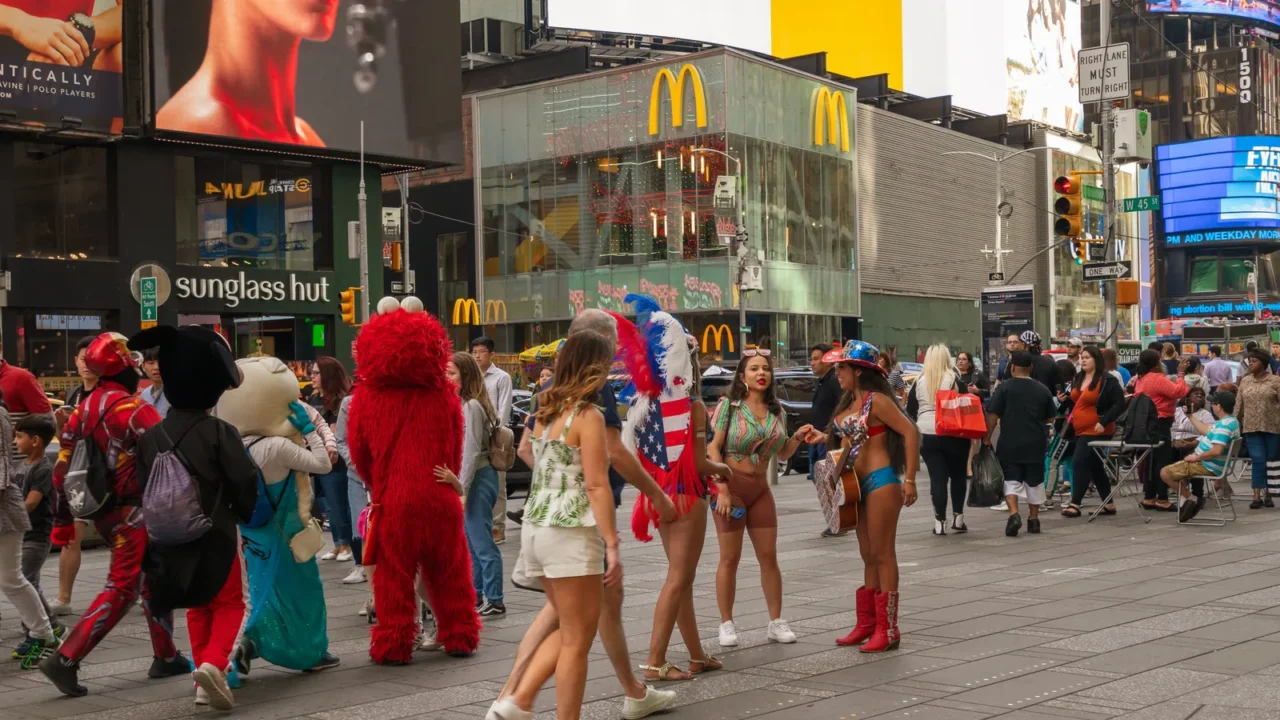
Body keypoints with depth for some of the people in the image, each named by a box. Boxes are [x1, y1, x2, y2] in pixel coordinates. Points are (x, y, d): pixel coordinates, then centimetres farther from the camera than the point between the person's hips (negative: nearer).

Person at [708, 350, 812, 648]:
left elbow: (782, 454, 14)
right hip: (731, 486, -4)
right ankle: (727, 624, 8)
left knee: (769, 556, 4)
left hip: (761, 489, 4)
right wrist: (722, 490, -17)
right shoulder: (729, 406, -6)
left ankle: (776, 622, 13)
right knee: (730, 557, 0)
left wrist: (797, 437, -6)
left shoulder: (777, 412, 8)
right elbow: (713, 448, -9)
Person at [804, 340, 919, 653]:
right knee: (868, 556, 14)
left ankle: (887, 629, 1)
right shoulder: (850, 403, 12)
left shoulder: (876, 400, -13)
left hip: (881, 481, -9)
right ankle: (866, 624, 21)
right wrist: (825, 437, 7)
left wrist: (909, 480, -20)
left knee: (882, 555, -4)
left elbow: (910, 433, -18)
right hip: (859, 484, 9)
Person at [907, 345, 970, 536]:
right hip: (954, 435, -2)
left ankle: (939, 521, -2)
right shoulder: (954, 380, -4)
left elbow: (910, 410, 7)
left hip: (926, 436, 2)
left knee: (937, 477, 3)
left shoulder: (919, 382, 3)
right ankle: (957, 517, 14)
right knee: (958, 475, 14)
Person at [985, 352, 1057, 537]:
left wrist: (987, 438, -3)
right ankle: (1033, 519, 19)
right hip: (1035, 444, 3)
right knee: (1034, 481, 14)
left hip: (1010, 443, -3)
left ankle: (1014, 514, -18)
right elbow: (1051, 418, 11)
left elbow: (992, 415, -10)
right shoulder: (1042, 390, 5)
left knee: (1011, 480, 2)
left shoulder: (1004, 388, -5)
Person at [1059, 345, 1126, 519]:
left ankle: (1075, 504, -13)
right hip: (1080, 430, 9)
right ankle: (1109, 504, 20)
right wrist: (1065, 399, 4)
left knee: (1080, 462, -15)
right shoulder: (1078, 379, 14)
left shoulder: (1108, 381, -11)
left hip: (1096, 430, -9)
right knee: (1094, 466, 12)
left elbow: (1119, 404, -14)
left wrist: (1104, 422, -22)